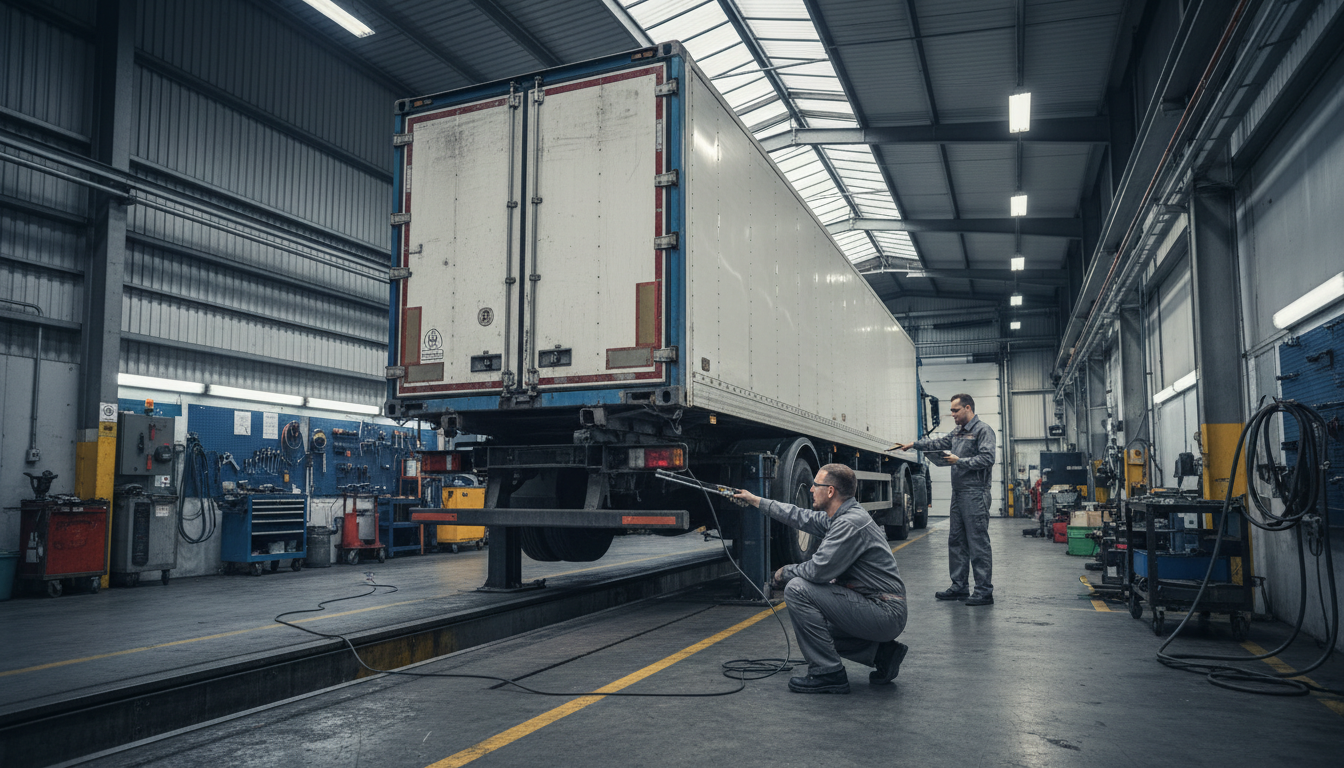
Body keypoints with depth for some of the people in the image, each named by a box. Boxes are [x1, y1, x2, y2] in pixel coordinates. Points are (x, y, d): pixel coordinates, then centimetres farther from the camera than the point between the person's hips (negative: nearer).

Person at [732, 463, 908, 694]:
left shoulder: (850, 523, -21)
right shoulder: (837, 518, 10)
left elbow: (819, 570, -25)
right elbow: (801, 517, 24)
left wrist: (786, 572, -5)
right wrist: (755, 500, 30)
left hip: (885, 613, -10)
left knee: (797, 588, -16)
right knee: (809, 630, 22)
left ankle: (827, 673, -9)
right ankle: (881, 653, 15)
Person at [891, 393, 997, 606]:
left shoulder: (982, 430, -8)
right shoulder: (957, 432, 19)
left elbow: (987, 458, -17)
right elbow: (937, 443, 26)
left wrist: (960, 461, -17)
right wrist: (913, 444, 21)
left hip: (975, 494, -9)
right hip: (958, 493, 9)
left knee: (978, 543, -7)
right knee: (956, 541, 12)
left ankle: (984, 592, -3)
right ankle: (959, 587, 19)